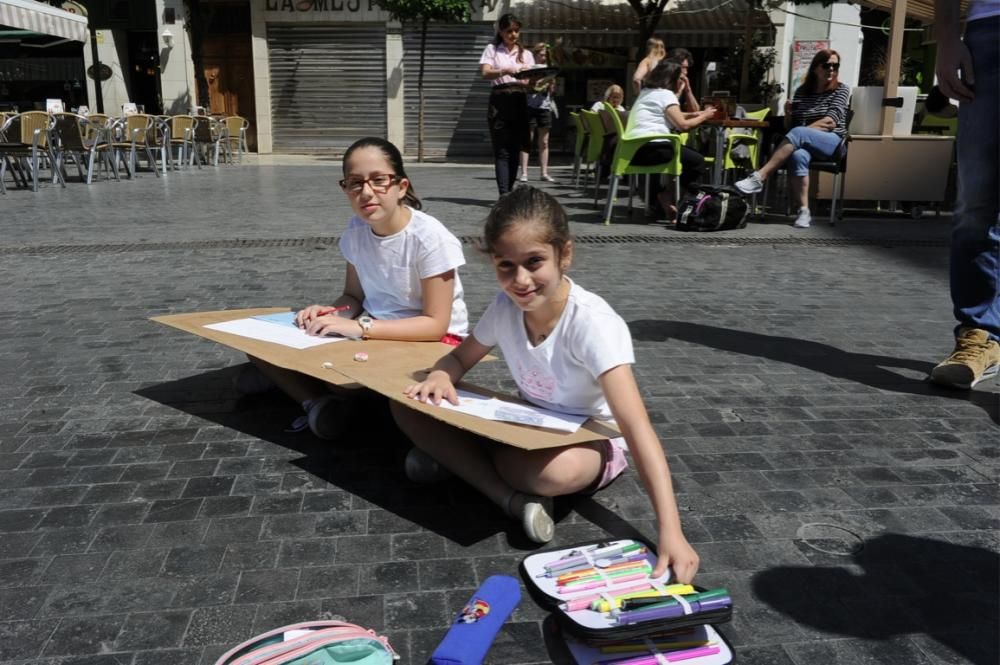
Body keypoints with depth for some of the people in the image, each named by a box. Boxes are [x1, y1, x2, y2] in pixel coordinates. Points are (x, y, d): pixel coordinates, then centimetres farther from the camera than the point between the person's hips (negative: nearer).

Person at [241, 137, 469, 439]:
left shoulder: (429, 237, -21)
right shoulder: (355, 231, -4)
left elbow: (436, 325, -22)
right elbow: (354, 295, 9)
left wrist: (361, 327, -29)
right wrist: (331, 314, -15)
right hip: (370, 331, 6)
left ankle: (293, 377, -3)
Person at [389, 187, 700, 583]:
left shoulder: (594, 323, -30)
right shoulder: (505, 307, -12)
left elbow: (636, 426, -37)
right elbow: (461, 358, 6)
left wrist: (669, 530, -46)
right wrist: (440, 377, -21)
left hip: (591, 442, -5)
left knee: (553, 470, -43)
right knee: (409, 405, -12)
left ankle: (456, 455, -10)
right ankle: (509, 497, -20)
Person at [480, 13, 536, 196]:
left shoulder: (526, 54, 19)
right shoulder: (492, 49, 9)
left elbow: (532, 81, 9)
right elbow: (485, 73, -8)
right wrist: (505, 71, -25)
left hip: (520, 101, 4)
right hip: (500, 100, -4)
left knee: (514, 151, 4)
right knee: (502, 151, -11)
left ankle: (508, 192, 12)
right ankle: (504, 195, -19)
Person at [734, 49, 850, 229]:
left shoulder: (841, 90, 7)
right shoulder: (802, 91, 16)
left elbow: (830, 123, -8)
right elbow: (790, 125, 17)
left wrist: (801, 131, -18)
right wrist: (788, 114, -6)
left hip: (832, 141, -2)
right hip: (804, 143, 2)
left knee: (798, 133, -35)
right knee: (799, 155, -37)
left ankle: (759, 177, -44)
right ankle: (804, 211, -43)